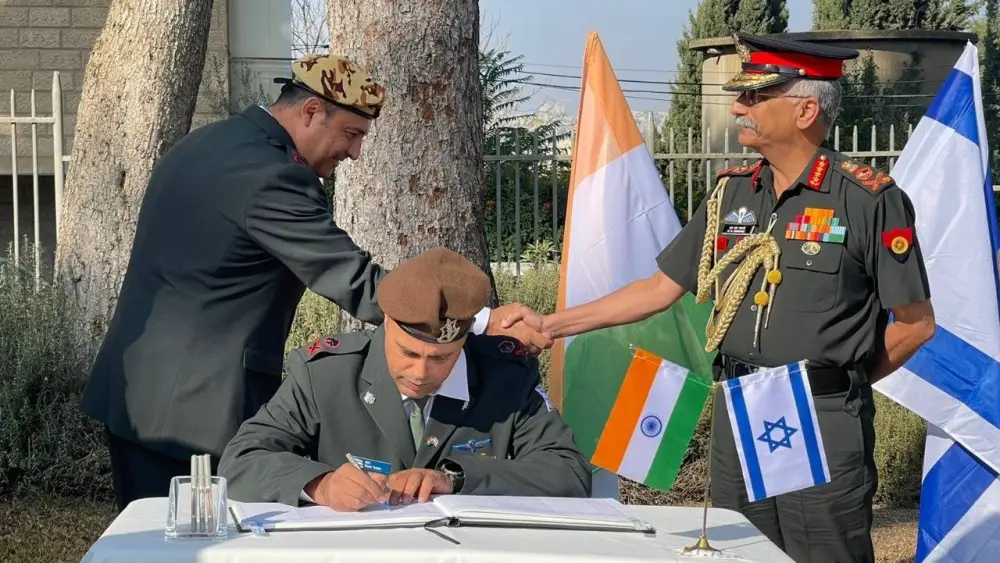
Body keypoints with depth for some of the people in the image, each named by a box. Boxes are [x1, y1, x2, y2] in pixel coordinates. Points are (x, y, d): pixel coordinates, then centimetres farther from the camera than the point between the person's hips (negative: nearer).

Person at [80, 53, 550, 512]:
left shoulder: (200, 145, 11)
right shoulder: (273, 178, -19)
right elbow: (358, 286, -22)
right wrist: (485, 321, -23)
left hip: (134, 393, 10)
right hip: (197, 408, -10)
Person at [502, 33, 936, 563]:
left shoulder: (869, 199, -8)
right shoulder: (732, 193, 10)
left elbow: (915, 322, -3)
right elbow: (661, 287, 14)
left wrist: (839, 383, -1)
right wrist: (552, 324, 12)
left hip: (824, 424, -5)